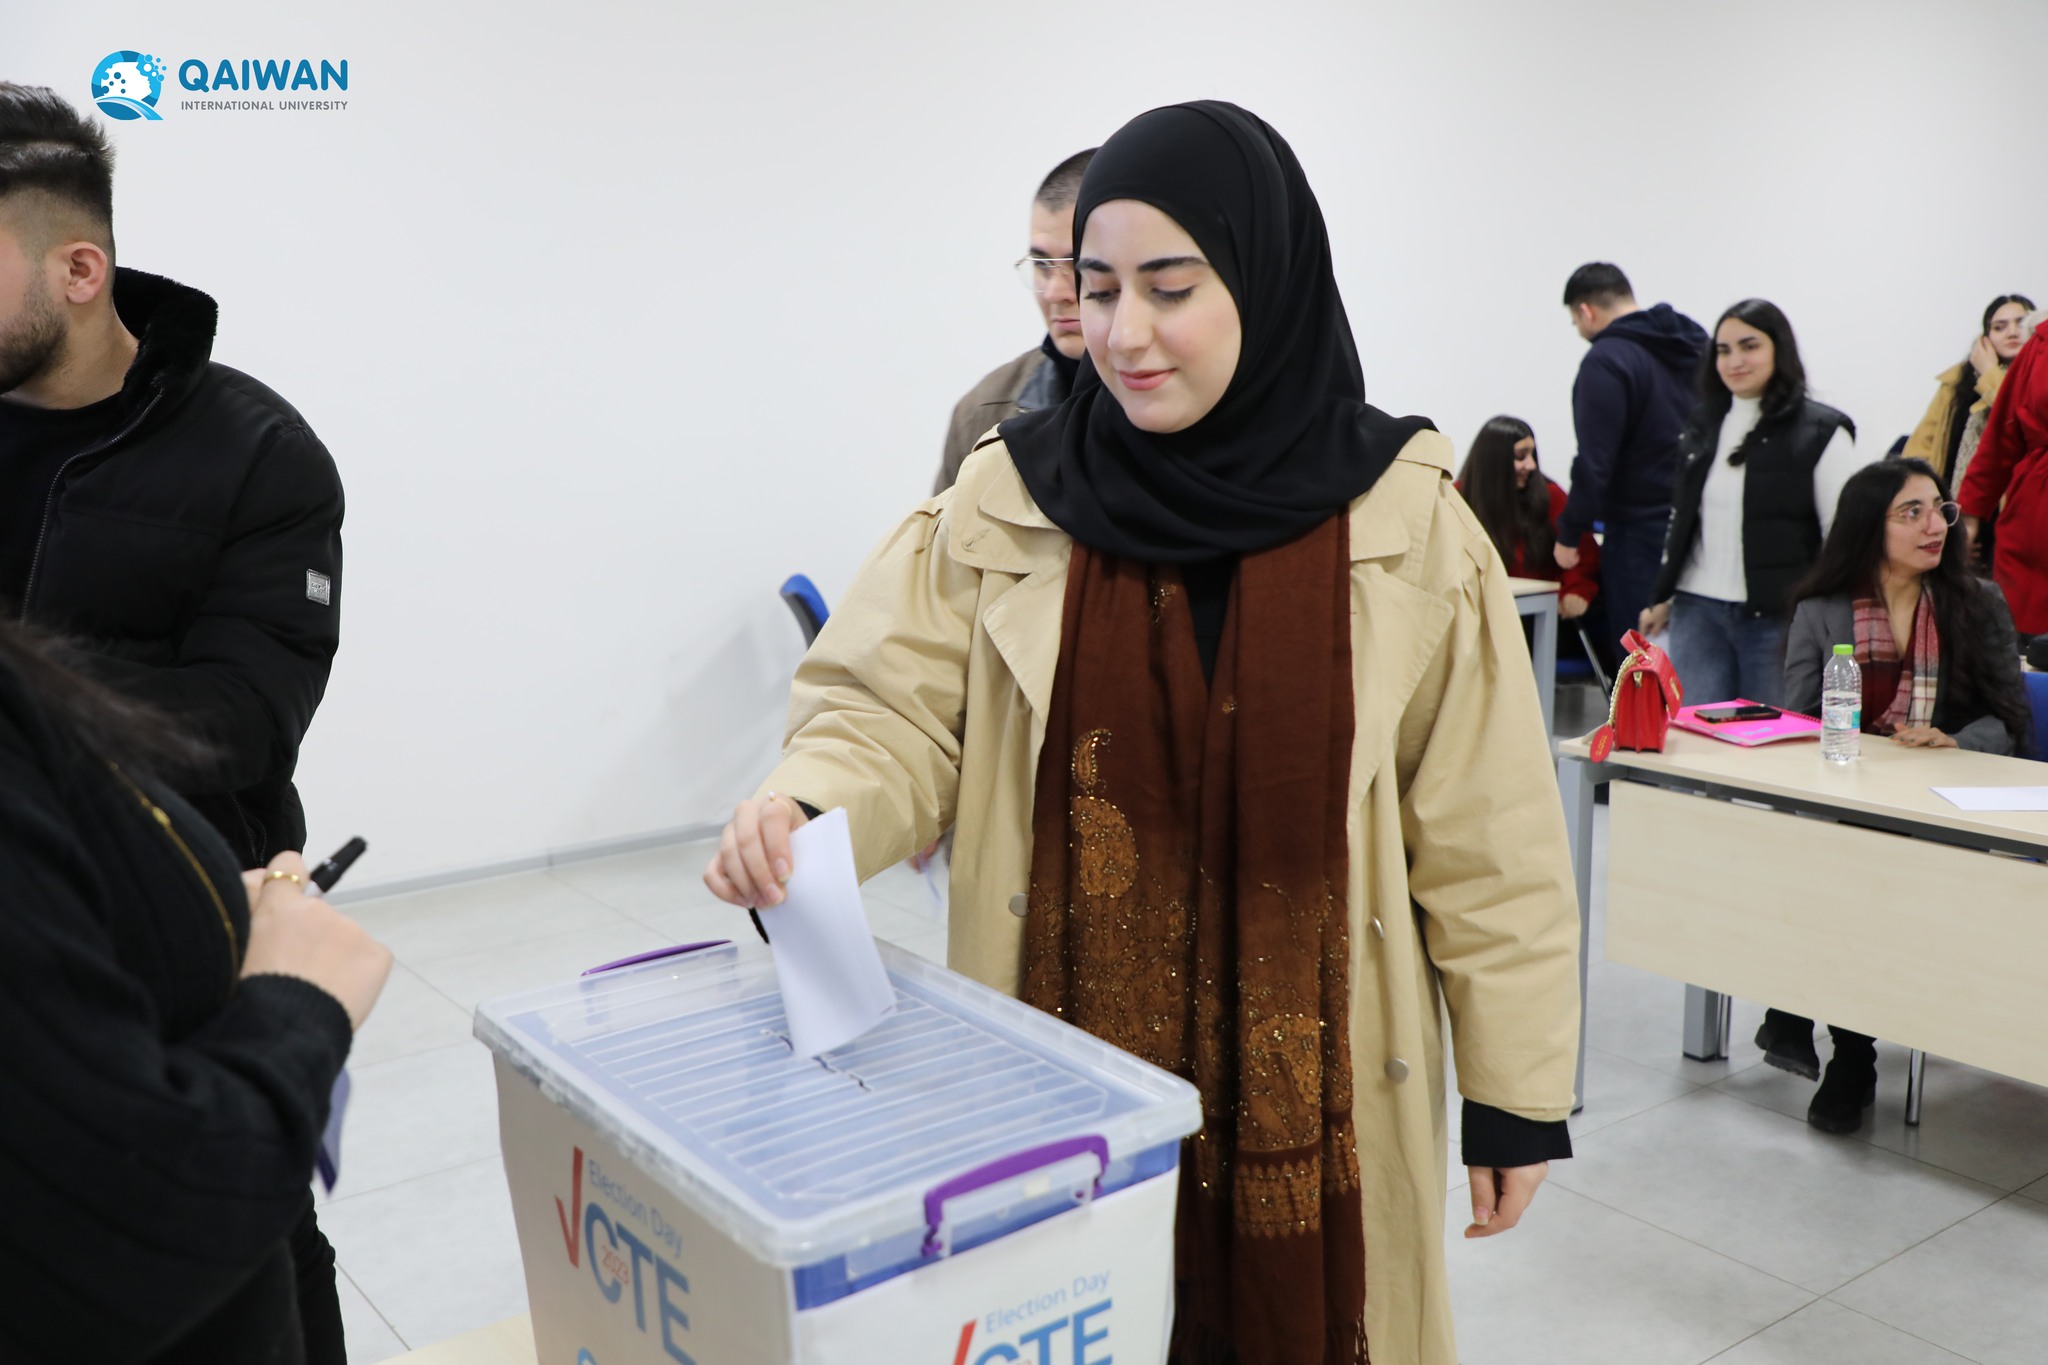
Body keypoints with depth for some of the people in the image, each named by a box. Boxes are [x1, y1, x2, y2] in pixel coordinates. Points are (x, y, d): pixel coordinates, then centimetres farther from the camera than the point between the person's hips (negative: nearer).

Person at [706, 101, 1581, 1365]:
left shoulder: (1402, 519, -6)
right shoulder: (1007, 504, -2)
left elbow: (1484, 831, -3)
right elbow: (898, 716, -2)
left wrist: (1520, 1089, 1)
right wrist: (807, 807, -25)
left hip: (1311, 1084, 0)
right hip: (1068, 1086, 1)